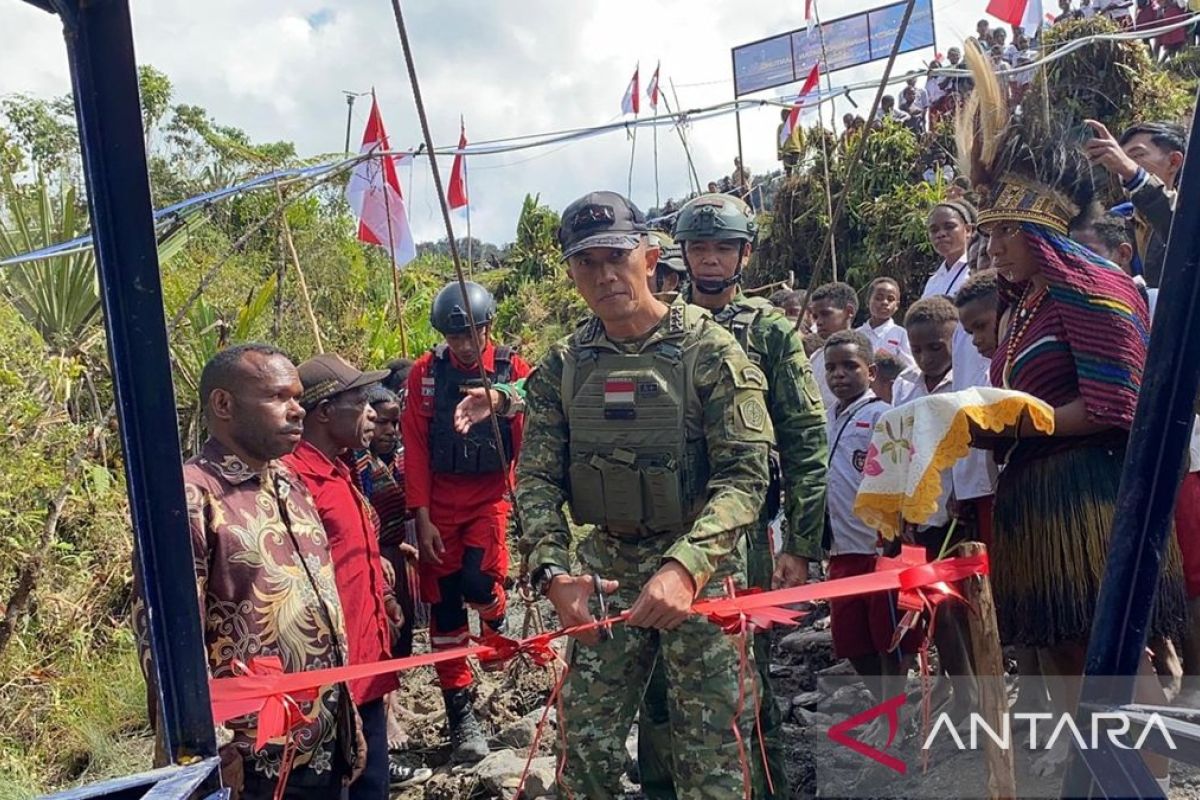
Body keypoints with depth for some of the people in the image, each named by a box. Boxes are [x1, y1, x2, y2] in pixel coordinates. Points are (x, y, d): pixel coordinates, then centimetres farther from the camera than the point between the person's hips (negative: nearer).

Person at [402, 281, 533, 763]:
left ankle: (499, 620, 21)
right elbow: (415, 448, -3)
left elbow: (528, 442, -6)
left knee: (476, 581, -18)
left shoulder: (513, 370, -6)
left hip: (491, 494, -1)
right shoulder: (426, 373, -3)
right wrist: (422, 518, -6)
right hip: (439, 498, 2)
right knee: (443, 602, 4)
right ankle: (460, 712, 18)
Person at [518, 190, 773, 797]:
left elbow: (745, 473, -15)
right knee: (585, 746, 11)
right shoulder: (562, 365, 3)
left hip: (702, 570, -3)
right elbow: (538, 476, 2)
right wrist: (553, 571, -14)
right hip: (606, 568, 4)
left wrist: (686, 566, -28)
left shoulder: (709, 349, -9)